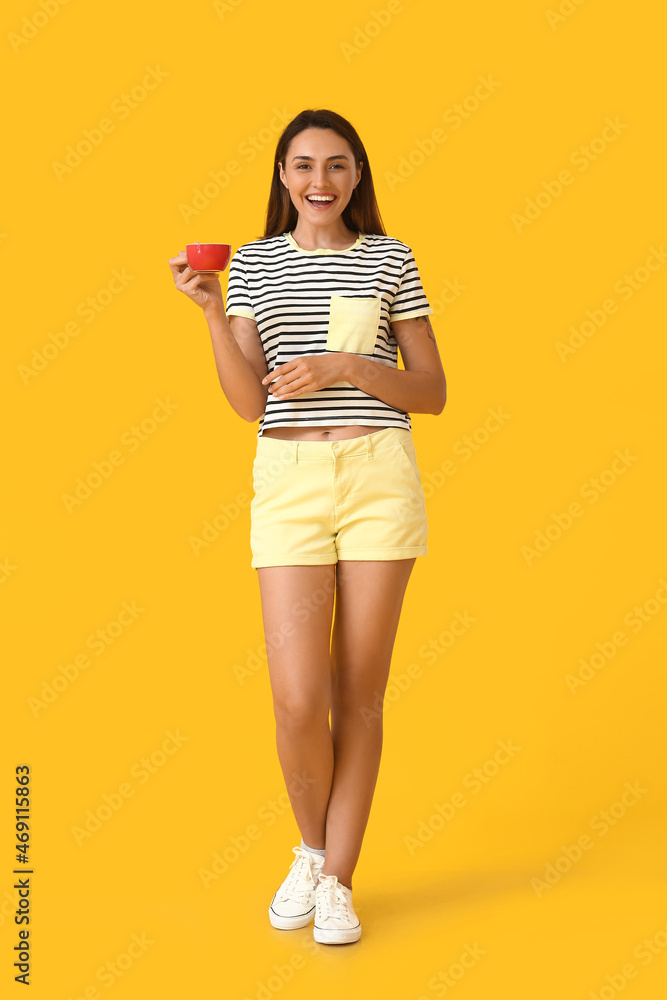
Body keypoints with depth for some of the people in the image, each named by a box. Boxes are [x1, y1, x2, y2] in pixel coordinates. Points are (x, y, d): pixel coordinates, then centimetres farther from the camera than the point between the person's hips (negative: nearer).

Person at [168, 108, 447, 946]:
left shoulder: (390, 259, 7)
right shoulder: (253, 263, 9)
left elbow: (433, 393, 4)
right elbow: (248, 403, 2)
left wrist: (346, 367, -11)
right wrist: (209, 310, -9)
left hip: (380, 476, 0)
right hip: (288, 480, 0)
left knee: (359, 690, 5)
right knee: (298, 700, -5)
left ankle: (338, 878, 21)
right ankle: (312, 848, 25)